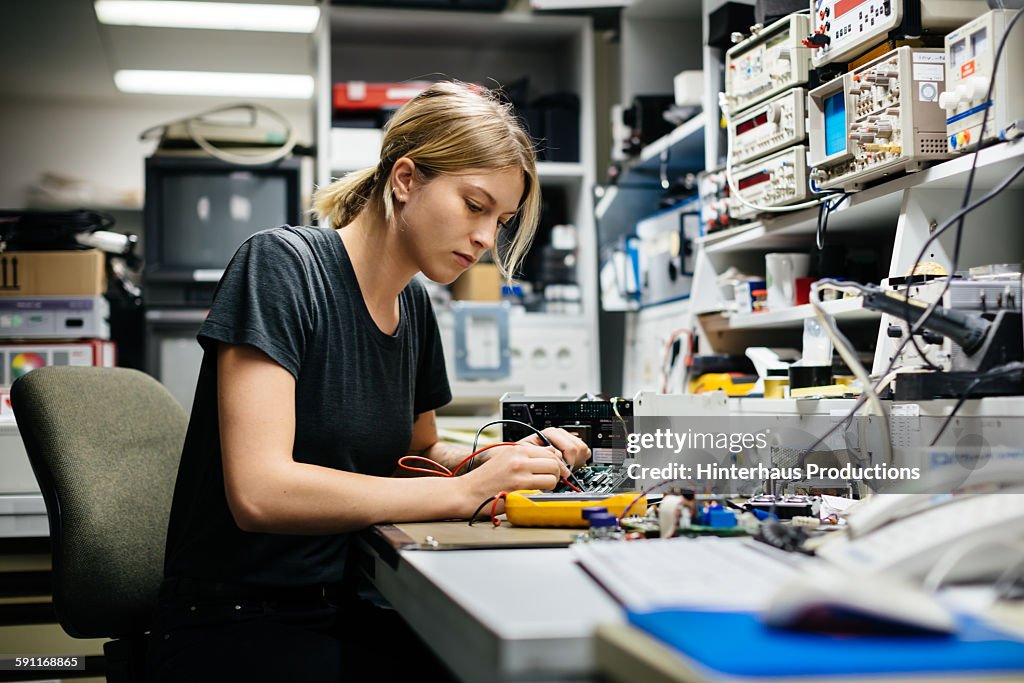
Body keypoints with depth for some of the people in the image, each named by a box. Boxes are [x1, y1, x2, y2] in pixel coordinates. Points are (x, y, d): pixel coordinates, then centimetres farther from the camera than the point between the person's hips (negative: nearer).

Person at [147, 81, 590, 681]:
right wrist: (465, 491, -20)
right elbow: (259, 491, -24)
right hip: (240, 627, -7)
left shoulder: (415, 305, 8)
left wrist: (511, 460, 0)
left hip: (348, 617, 7)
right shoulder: (281, 265, -14)